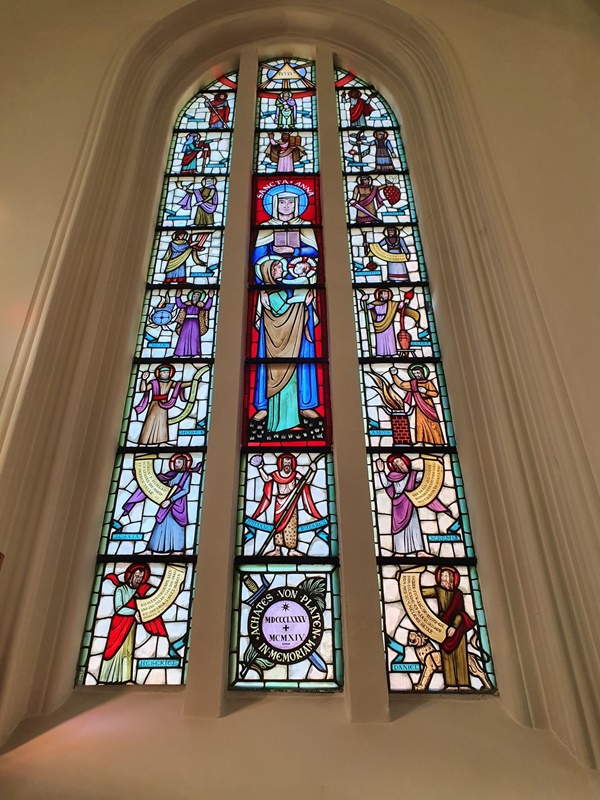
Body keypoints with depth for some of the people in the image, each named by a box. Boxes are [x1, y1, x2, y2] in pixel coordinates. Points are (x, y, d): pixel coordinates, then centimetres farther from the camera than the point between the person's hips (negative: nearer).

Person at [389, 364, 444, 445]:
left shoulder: (428, 382, 2)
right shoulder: (412, 383, 8)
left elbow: (435, 393, -5)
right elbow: (400, 384, 3)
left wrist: (425, 391, -18)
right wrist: (394, 375, -3)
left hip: (428, 406, -2)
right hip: (419, 407, 2)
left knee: (432, 423, -3)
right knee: (420, 423, -2)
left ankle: (437, 442, -1)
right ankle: (420, 441, -2)